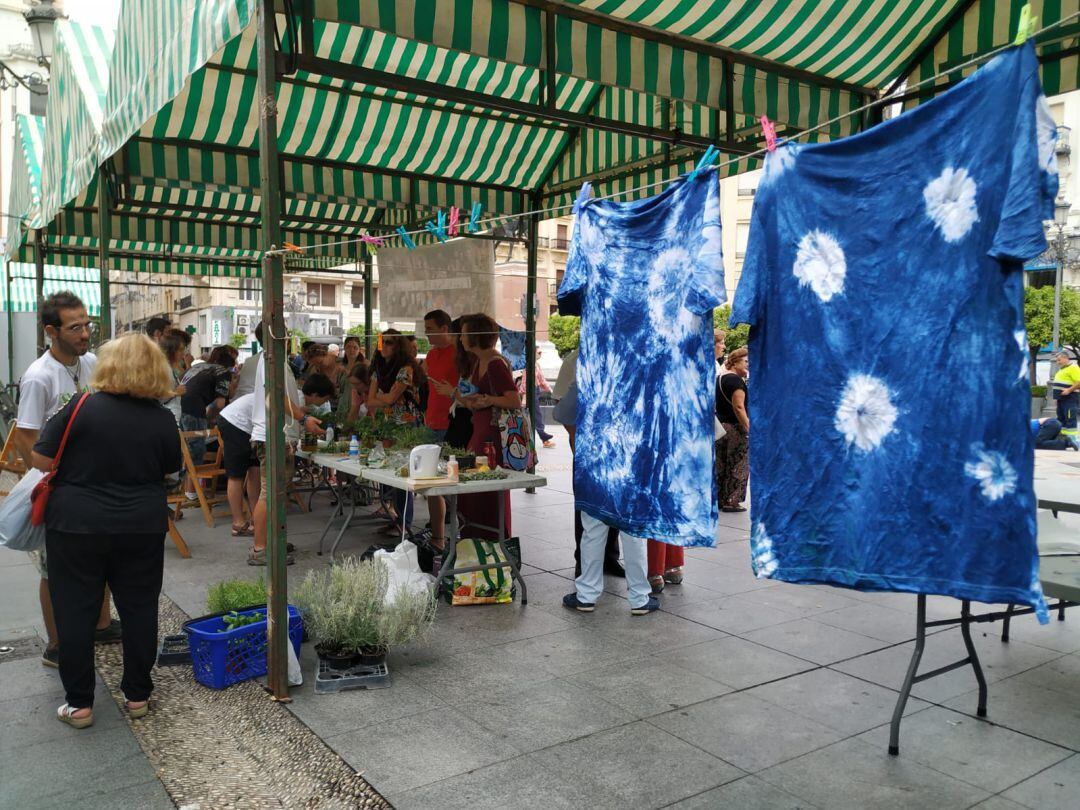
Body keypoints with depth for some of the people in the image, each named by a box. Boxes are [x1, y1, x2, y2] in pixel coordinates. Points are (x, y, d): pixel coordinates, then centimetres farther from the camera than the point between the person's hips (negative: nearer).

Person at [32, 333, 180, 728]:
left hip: (76, 525, -2)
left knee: (75, 611, 10)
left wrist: (82, 467, 10)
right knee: (139, 609, 13)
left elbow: (42, 459, -8)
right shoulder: (163, 419, -4)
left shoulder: (82, 408, -13)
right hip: (142, 528, 2)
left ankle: (79, 703, 18)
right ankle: (137, 695, 22)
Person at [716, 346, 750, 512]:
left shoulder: (721, 378, 14)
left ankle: (720, 499, 19)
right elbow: (739, 407, -23)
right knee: (737, 466, -1)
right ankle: (731, 501, 2)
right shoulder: (736, 380, -15)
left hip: (720, 425, 9)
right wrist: (748, 428, -23)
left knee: (722, 465, 13)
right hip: (735, 427, -9)